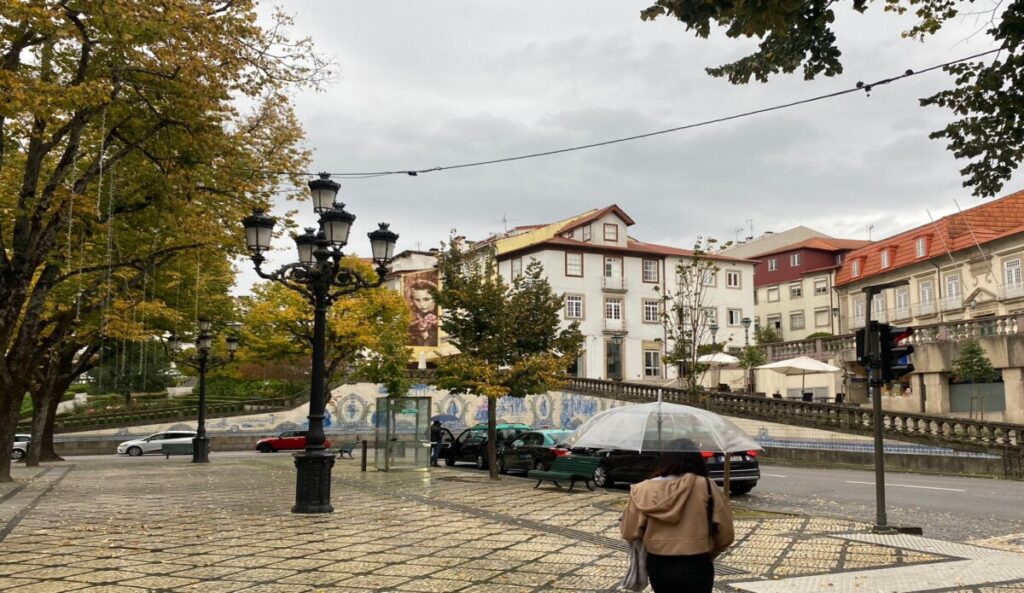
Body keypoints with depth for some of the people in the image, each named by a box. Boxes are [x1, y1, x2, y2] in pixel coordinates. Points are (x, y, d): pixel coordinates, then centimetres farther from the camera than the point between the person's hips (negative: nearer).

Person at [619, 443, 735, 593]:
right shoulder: (706, 486, -9)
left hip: (658, 565, 3)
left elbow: (629, 532, -3)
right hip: (695, 567, -3)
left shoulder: (644, 489, -5)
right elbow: (725, 533, -5)